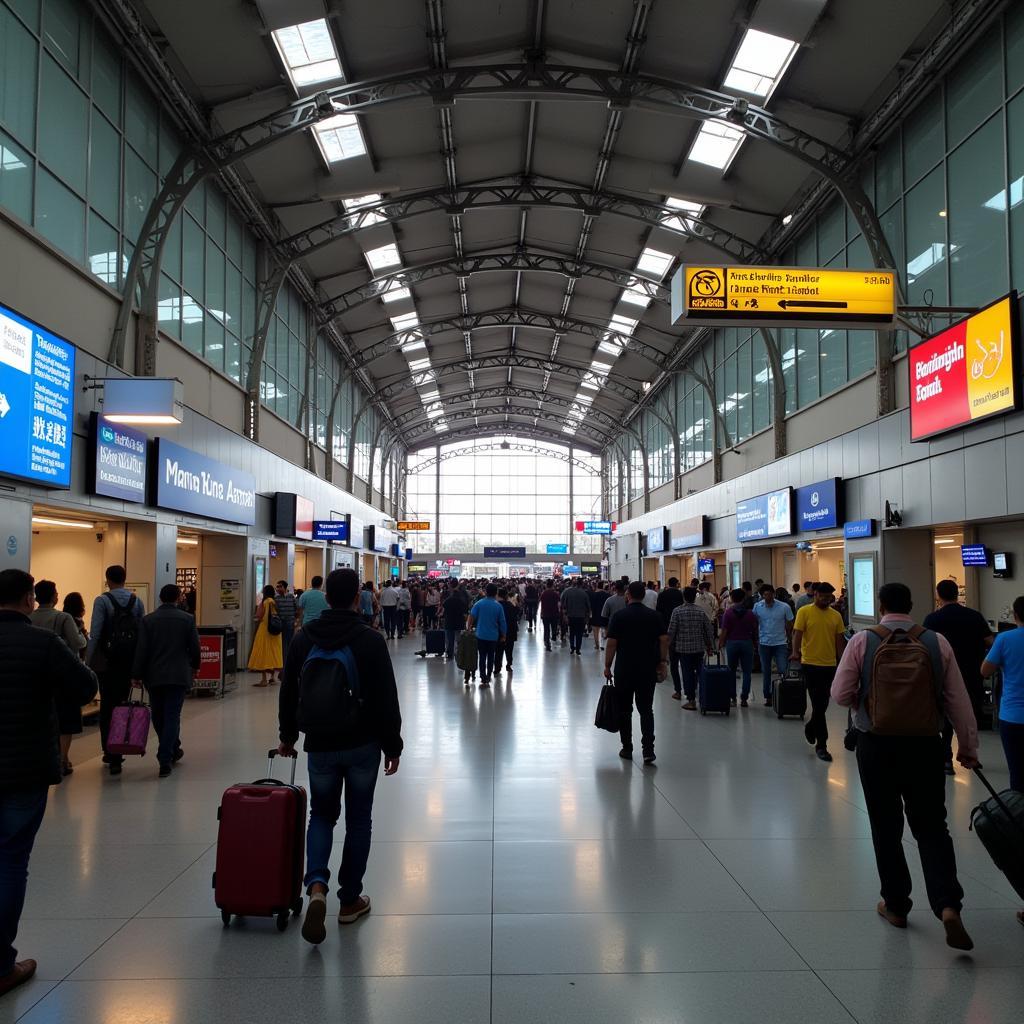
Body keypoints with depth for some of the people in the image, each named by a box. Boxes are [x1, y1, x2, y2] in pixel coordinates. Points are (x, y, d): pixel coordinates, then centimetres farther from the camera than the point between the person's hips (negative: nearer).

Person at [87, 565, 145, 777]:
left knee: (107, 707, 4)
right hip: (130, 661, 3)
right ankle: (117, 752, 14)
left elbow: (95, 634, -12)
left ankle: (111, 754, 3)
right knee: (122, 705, 11)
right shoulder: (137, 601, 5)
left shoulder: (102, 601, -7)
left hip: (107, 662, -3)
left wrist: (87, 662, -6)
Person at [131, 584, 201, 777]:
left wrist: (137, 674, 2)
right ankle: (165, 760, -6)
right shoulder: (187, 619, -3)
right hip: (178, 676, -1)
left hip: (154, 676, 1)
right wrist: (194, 666, 17)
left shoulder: (148, 620, -2)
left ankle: (173, 750, 32)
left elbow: (141, 650, -5)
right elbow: (194, 647, 0)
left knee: (158, 716, 18)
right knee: (172, 717, 0)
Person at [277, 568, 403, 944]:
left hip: (320, 745, 2)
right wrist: (392, 746, -1)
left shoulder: (304, 639, -1)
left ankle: (317, 886, -4)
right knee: (359, 820, 13)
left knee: (321, 814, 18)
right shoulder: (370, 639, -11)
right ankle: (350, 900, 21)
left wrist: (288, 737, 21)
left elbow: (288, 694, 8)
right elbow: (387, 700, -10)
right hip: (363, 745, -2)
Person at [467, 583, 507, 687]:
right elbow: (502, 622, -2)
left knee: (482, 657, 4)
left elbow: (471, 617, -11)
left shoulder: (479, 603, -6)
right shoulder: (498, 606, -5)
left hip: (481, 635, -1)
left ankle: (483, 679, -4)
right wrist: (503, 636, 9)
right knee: (491, 657, 13)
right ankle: (488, 678, 20)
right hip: (493, 636, 1)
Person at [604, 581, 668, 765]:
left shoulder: (618, 616, -6)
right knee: (646, 710, 5)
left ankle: (627, 748, 16)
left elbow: (611, 643, -8)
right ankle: (648, 750, -7)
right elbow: (664, 639, -2)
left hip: (624, 670, -2)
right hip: (648, 670, 2)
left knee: (624, 710, 10)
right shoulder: (654, 615, 1)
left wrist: (607, 666, 0)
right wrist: (662, 662, 6)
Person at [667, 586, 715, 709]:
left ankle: (691, 700, -1)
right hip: (699, 648, 3)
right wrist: (709, 646, 14)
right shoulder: (701, 611, 2)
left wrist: (668, 644, 6)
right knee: (700, 672, 11)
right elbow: (709, 629, 4)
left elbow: (671, 630, -8)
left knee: (687, 673, -1)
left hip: (683, 647, -3)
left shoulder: (677, 611, -7)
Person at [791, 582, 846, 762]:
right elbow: (797, 633, -12)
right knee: (818, 704, -5)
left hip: (830, 664, 5)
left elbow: (839, 641, 9)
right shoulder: (804, 611, -5)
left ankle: (811, 728, 41)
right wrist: (796, 652, -28)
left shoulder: (836, 615, 7)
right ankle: (821, 744, 2)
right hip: (811, 664, -5)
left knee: (823, 704, 16)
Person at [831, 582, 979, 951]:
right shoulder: (936, 642, -3)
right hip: (924, 745, 1)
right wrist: (969, 747, 12)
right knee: (931, 827, 11)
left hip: (876, 745, -1)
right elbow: (958, 701, 1)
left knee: (886, 828, 13)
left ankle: (896, 905, 24)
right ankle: (948, 905, -5)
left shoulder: (862, 641, -8)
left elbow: (841, 695, -8)